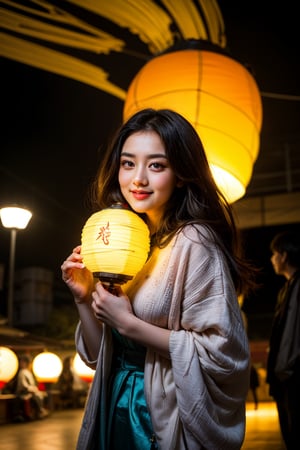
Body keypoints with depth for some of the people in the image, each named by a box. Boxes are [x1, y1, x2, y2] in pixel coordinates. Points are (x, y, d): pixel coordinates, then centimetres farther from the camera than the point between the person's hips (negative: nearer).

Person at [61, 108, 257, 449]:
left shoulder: (194, 241, -17)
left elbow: (222, 352, -24)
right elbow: (99, 356, 7)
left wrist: (128, 323, -22)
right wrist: (84, 298, -9)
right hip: (115, 413, 6)